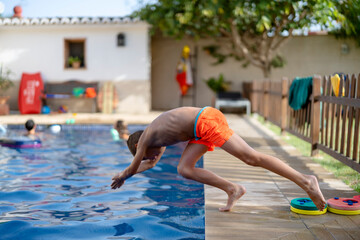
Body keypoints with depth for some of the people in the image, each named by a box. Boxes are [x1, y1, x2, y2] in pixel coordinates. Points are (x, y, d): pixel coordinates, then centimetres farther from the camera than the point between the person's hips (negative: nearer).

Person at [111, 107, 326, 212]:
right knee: (184, 169, 8)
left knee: (251, 157, -14)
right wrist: (124, 174, 50)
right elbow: (152, 164, 44)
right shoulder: (159, 133, 31)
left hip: (207, 121, -9)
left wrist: (122, 177, 35)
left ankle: (306, 181, -15)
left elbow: (133, 167, 15)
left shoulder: (145, 138, 8)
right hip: (204, 128, 9)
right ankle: (232, 189, 3)